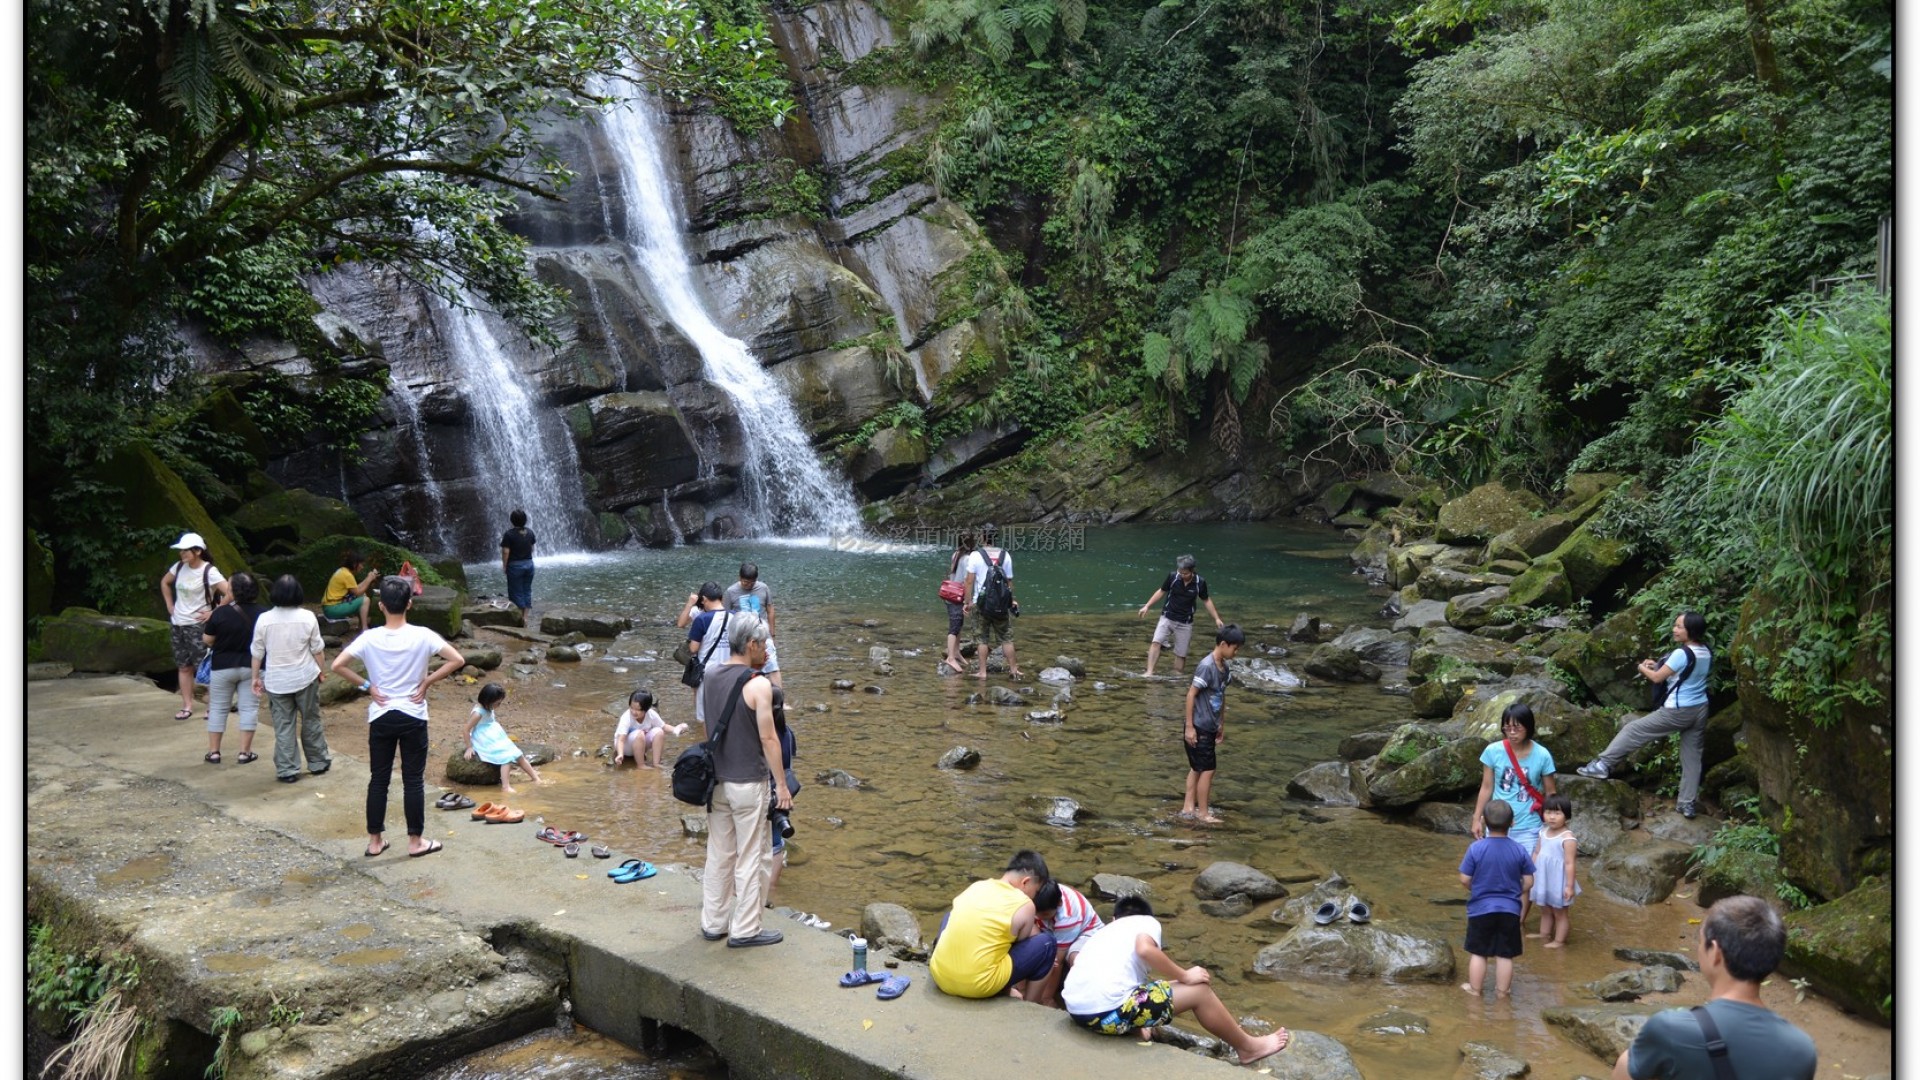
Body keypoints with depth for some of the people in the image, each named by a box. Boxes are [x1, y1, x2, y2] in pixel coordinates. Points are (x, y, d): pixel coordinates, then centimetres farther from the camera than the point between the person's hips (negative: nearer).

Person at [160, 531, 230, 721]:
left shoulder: (209, 571, -16)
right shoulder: (179, 567, 3)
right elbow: (165, 582, 23)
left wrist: (213, 613, -18)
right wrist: (170, 605, 13)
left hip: (198, 625, -6)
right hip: (178, 624, 6)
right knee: (183, 666, 11)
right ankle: (187, 706, 18)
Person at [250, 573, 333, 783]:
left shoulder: (264, 620, -9)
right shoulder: (307, 618, -10)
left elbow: (257, 653, -1)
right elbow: (317, 650, -2)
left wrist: (255, 677, 11)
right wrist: (322, 671, 13)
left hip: (276, 681, 0)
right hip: (305, 678, 0)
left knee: (283, 726, 6)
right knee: (311, 721, 15)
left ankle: (287, 770, 9)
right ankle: (318, 763, 26)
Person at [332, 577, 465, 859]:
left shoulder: (370, 638, -8)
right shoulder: (422, 636, -11)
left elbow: (337, 665, -11)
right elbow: (457, 660, -15)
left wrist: (366, 686, -1)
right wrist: (427, 681, -5)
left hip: (381, 718, 2)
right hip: (413, 717, -2)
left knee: (378, 779, 12)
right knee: (413, 780, 6)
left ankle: (375, 841, 19)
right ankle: (415, 841, 13)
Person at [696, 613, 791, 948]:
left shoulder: (708, 679, 5)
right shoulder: (758, 684, -17)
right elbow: (768, 738, -17)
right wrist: (781, 784, -10)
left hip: (716, 781, 7)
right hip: (748, 783, -7)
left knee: (718, 854, 16)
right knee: (752, 857, 4)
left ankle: (713, 923, 24)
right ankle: (745, 930, 10)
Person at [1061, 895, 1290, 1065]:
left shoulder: (1106, 931, 30)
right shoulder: (1147, 922, 10)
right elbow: (1145, 949, -12)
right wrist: (1184, 976, 0)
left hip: (1076, 1010, 7)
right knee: (1199, 991, 10)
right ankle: (1248, 1048, 27)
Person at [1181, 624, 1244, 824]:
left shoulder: (1225, 667, 5)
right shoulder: (1206, 666, -20)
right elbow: (1191, 695, -18)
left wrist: (1221, 725, 21)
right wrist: (1190, 727, -18)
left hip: (1209, 727, 8)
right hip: (1199, 727, -8)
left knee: (1197, 768, 14)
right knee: (1207, 770, -1)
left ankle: (1188, 808, 23)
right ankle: (1203, 813, 10)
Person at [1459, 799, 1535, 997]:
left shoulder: (1476, 848, -14)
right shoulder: (1519, 850, -8)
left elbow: (1464, 879, -10)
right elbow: (1528, 882, -1)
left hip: (1480, 908, -1)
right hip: (1509, 910, 1)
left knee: (1478, 952, 12)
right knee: (1505, 955, 12)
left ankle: (1475, 988, 23)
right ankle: (1502, 990, 22)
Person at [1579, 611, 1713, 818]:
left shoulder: (1682, 653, -20)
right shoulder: (1706, 652, 5)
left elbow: (1657, 678, -12)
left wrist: (1643, 668, 8)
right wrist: (1657, 666, 11)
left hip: (1678, 711, -8)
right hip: (1700, 709, 8)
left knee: (1633, 730, 2)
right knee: (1692, 755, 11)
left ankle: (1603, 765, 3)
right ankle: (1688, 804, 16)